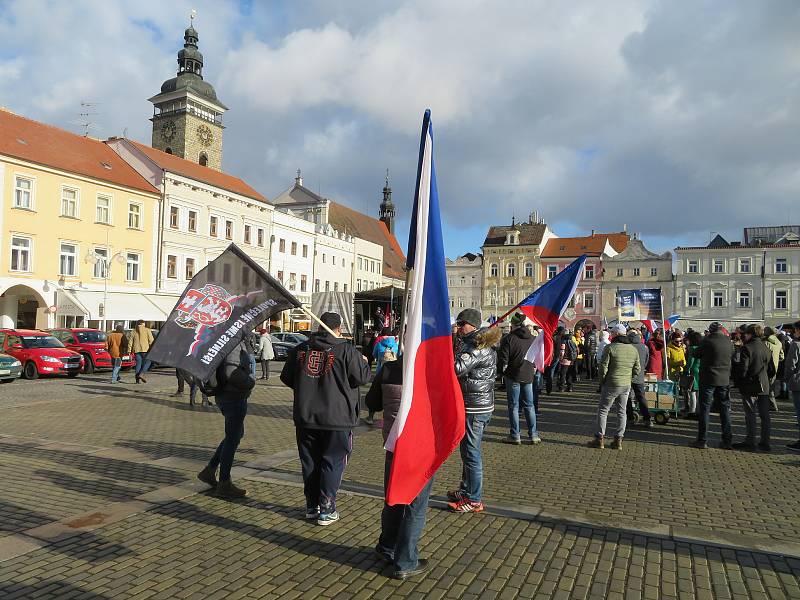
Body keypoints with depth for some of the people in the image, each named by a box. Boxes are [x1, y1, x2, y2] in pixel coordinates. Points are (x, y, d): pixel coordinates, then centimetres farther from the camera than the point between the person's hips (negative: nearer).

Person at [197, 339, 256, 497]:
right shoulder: (235, 343, -21)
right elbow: (230, 370, -32)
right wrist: (250, 381, -19)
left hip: (224, 394, 10)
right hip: (234, 397, -10)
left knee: (237, 434, 23)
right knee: (232, 439, 3)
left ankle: (209, 470, 28)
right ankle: (224, 484, 16)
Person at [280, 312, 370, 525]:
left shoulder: (300, 349, 2)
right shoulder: (346, 350, -12)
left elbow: (286, 378, 12)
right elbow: (362, 377, -6)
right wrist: (364, 362, 14)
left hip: (305, 418, 4)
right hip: (337, 419, -4)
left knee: (310, 462, 15)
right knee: (332, 463, 7)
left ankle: (312, 506, 24)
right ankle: (326, 510, 10)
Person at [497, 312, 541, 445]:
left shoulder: (508, 338, -12)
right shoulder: (532, 338, 4)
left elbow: (503, 359, -11)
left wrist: (502, 370, 6)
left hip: (513, 376, -4)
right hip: (528, 376, 4)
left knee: (513, 406, 4)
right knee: (529, 405, 11)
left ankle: (515, 436, 7)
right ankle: (533, 435, 12)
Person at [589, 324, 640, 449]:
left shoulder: (610, 348, -13)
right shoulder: (633, 350, 6)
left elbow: (603, 366, -13)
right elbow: (637, 369, 10)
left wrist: (602, 380, 1)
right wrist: (629, 379, 16)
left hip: (612, 384, -5)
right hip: (626, 386, 6)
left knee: (603, 410, 4)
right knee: (622, 412, 12)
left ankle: (600, 438, 5)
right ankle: (618, 440, 13)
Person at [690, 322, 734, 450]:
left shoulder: (707, 341, -14)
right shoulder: (729, 342, 0)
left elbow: (696, 354, -1)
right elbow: (732, 357, 15)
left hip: (708, 379, -4)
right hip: (724, 380, 4)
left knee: (704, 409, 1)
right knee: (725, 409, 11)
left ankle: (702, 440, 3)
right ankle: (727, 440, 15)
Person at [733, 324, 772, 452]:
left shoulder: (747, 348, -12)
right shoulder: (766, 349, 8)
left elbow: (743, 368, -16)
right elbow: (772, 370, 13)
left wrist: (738, 383, -5)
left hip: (750, 386, -6)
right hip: (764, 386, 6)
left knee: (750, 415, 0)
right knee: (765, 415, 9)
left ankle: (750, 442, 3)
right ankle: (765, 442, 14)